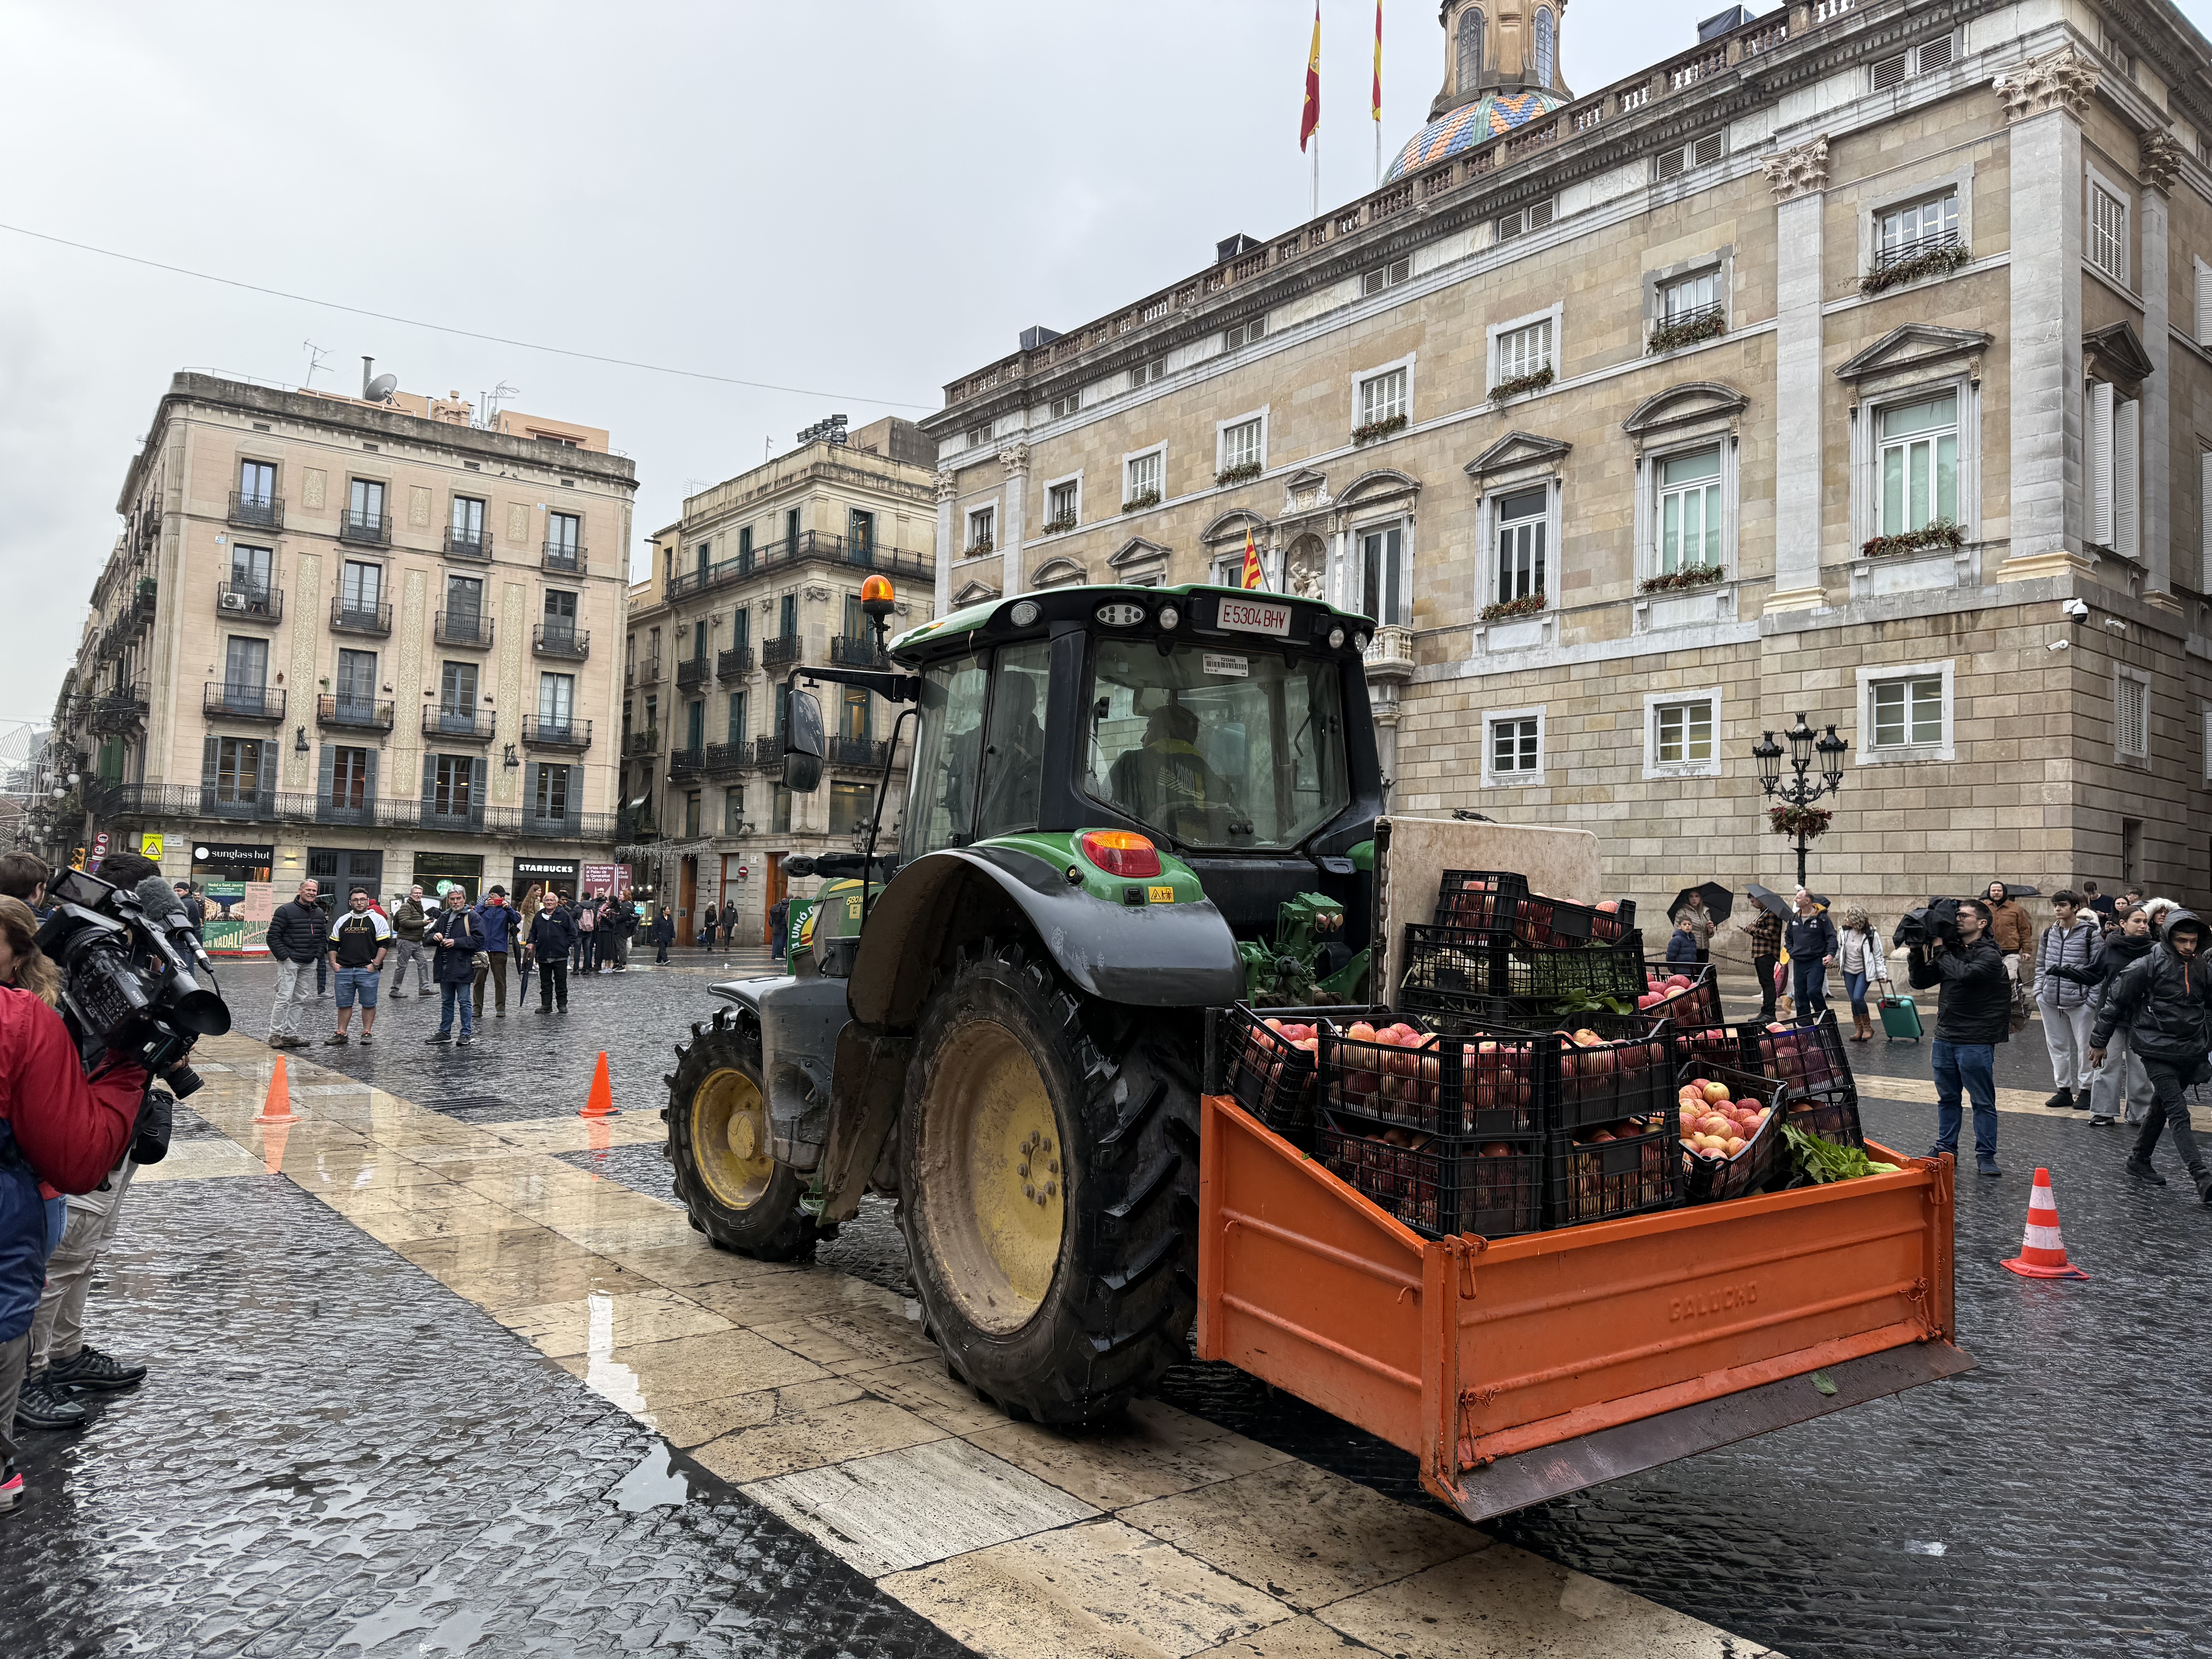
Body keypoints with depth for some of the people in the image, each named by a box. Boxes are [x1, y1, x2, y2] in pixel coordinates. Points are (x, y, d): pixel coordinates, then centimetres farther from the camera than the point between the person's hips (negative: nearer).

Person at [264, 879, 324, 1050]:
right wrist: (284, 957, -13)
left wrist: (318, 957, 10)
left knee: (300, 999, 10)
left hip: (308, 964, 7)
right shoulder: (285, 911, -8)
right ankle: (275, 1034, -2)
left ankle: (290, 1034, 16)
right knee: (285, 998, -9)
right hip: (289, 962, -7)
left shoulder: (319, 913, 12)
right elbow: (273, 936, -9)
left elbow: (322, 937, 22)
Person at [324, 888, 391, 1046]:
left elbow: (385, 944, -3)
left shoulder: (378, 920, 1)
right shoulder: (342, 921, 14)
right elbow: (333, 944, 18)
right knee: (344, 1003, 8)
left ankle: (367, 1033, 11)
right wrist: (334, 963, 5)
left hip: (368, 970, -3)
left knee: (368, 1003, 2)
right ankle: (341, 1034, 16)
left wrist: (375, 964, -11)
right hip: (344, 970, 4)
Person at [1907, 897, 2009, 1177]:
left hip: (1977, 1042, -6)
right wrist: (1917, 952, -2)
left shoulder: (1990, 955, -9)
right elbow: (1920, 982, 11)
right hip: (1944, 1038, 6)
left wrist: (1939, 950, -15)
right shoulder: (1950, 951, 10)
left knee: (1983, 1101, 3)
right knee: (1947, 1098, 15)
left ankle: (1986, 1156, 10)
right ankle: (1945, 1149, 25)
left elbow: (1964, 974, -27)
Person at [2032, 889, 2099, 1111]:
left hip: (2079, 1000, -5)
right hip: (2050, 1000, 5)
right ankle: (2064, 1089, 20)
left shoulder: (2090, 933, -6)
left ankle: (2085, 1090, 12)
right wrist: (2039, 991, 8)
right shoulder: (2049, 933, 10)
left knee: (2084, 1046, 2)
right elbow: (2040, 965, 18)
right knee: (2057, 1045, 11)